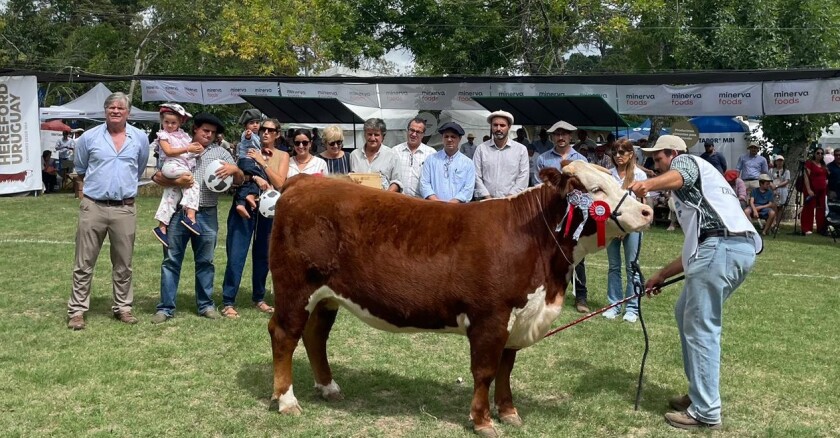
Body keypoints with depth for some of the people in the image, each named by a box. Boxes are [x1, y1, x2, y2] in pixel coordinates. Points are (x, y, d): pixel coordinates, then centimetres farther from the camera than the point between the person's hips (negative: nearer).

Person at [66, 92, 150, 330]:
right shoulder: (89, 137, 1)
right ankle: (77, 310, 10)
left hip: (125, 209, 1)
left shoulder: (140, 138, 4)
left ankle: (123, 307, 21)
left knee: (123, 264, 10)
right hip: (93, 207, -1)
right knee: (84, 263, 3)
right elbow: (80, 170, 15)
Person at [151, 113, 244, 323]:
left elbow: (239, 180, 8)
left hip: (207, 215, 1)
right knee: (171, 260, 3)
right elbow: (157, 176, 3)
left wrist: (234, 169, -14)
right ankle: (166, 307, 9)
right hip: (178, 212, -1)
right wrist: (176, 181, -15)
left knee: (205, 261, 9)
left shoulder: (220, 151, 11)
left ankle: (206, 305, 20)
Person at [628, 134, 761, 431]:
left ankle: (706, 413, -1)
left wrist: (647, 184, -39)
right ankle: (701, 394, 28)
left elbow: (676, 177, -18)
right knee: (687, 315, 21)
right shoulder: (696, 185, 38)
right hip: (738, 248, 10)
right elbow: (695, 247, 36)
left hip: (720, 247, -10)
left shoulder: (686, 160, 12)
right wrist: (662, 275, 37)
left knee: (701, 329, -5)